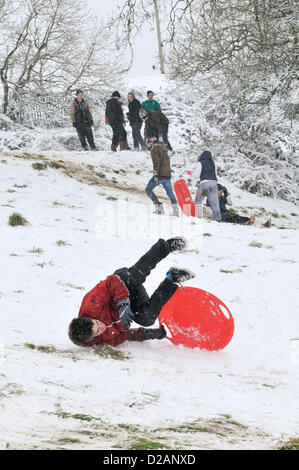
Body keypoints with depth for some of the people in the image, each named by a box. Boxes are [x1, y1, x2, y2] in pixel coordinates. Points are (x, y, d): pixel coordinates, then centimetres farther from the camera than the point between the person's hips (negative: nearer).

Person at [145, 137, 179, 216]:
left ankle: (159, 206, -6)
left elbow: (156, 162, -17)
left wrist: (155, 174, -23)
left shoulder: (154, 150, -4)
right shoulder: (164, 149, 22)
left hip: (160, 175, -7)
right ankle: (175, 210, -5)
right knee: (170, 192, 8)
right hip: (168, 175, 8)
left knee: (148, 190, 5)